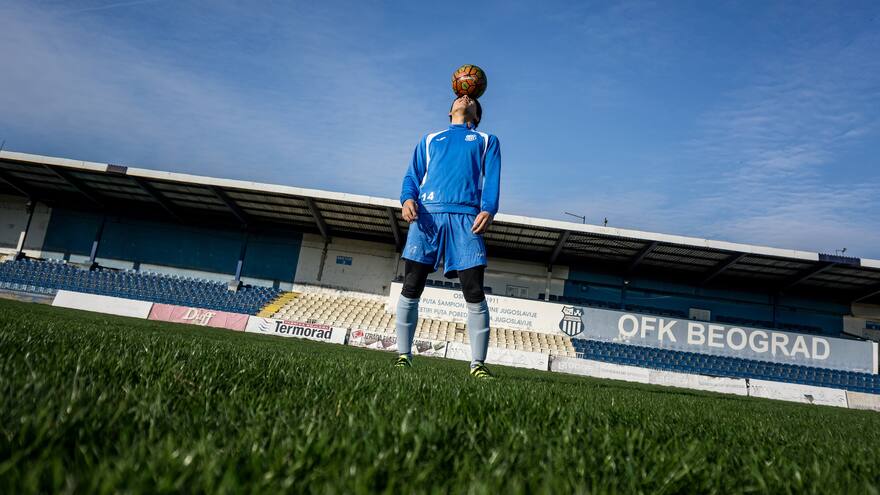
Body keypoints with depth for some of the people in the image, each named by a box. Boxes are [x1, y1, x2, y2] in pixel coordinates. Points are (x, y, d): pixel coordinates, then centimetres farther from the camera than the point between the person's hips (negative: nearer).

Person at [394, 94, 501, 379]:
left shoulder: (487, 141, 26)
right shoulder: (430, 139, 29)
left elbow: (492, 179, 10)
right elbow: (413, 175, 18)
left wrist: (488, 210, -10)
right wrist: (408, 198, -5)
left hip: (466, 217, -1)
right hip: (427, 214, 2)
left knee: (474, 293, -10)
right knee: (411, 288, -3)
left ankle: (478, 364, -4)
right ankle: (403, 356, 7)